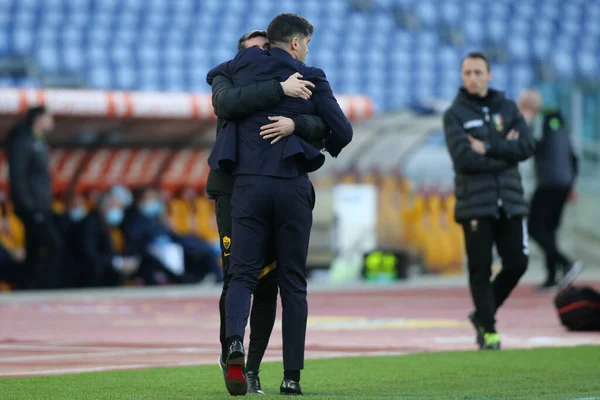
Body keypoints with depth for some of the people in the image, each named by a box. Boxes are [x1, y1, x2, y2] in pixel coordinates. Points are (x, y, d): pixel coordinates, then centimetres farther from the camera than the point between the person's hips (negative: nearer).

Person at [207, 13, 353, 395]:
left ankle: (235, 340, -30)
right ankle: (292, 375, 4)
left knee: (243, 274, 1)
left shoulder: (246, 63, 11)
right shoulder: (312, 79, 4)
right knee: (293, 283, 7)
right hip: (293, 185, -1)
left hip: (249, 182, 1)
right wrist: (324, 145, 26)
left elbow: (213, 76, 32)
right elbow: (343, 131, 4)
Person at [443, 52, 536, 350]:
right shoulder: (455, 114, 2)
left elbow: (527, 146, -3)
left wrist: (489, 148, -12)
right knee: (480, 269, -3)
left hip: (510, 201, 3)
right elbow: (465, 158, -12)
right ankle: (488, 330, 6)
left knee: (517, 263, 1)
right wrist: (505, 151, -8)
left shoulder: (507, 108, 11)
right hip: (475, 203, -3)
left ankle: (483, 314, 21)